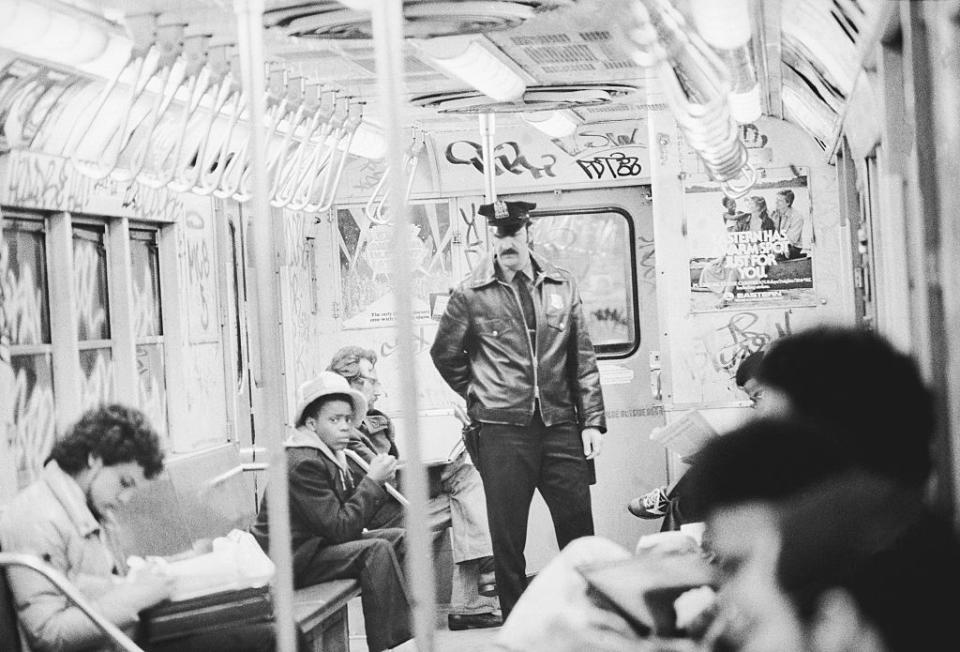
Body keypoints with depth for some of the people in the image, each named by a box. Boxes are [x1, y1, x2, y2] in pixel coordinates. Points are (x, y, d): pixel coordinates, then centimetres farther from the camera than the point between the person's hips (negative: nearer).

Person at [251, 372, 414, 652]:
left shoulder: (330, 456, 10)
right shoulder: (302, 464, -21)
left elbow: (352, 517, 10)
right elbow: (340, 528, -24)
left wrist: (379, 480, -4)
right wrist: (373, 481, -19)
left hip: (322, 544, 10)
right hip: (292, 560, -10)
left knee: (398, 538, 2)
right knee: (376, 551, -25)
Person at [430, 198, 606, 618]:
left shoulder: (562, 286, 7)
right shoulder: (471, 295, 0)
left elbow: (583, 359, 9)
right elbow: (444, 354, 13)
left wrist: (592, 422, 4)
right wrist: (481, 396, 10)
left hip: (561, 426, 2)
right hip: (503, 431, -2)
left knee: (579, 529, 5)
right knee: (507, 538, 3)